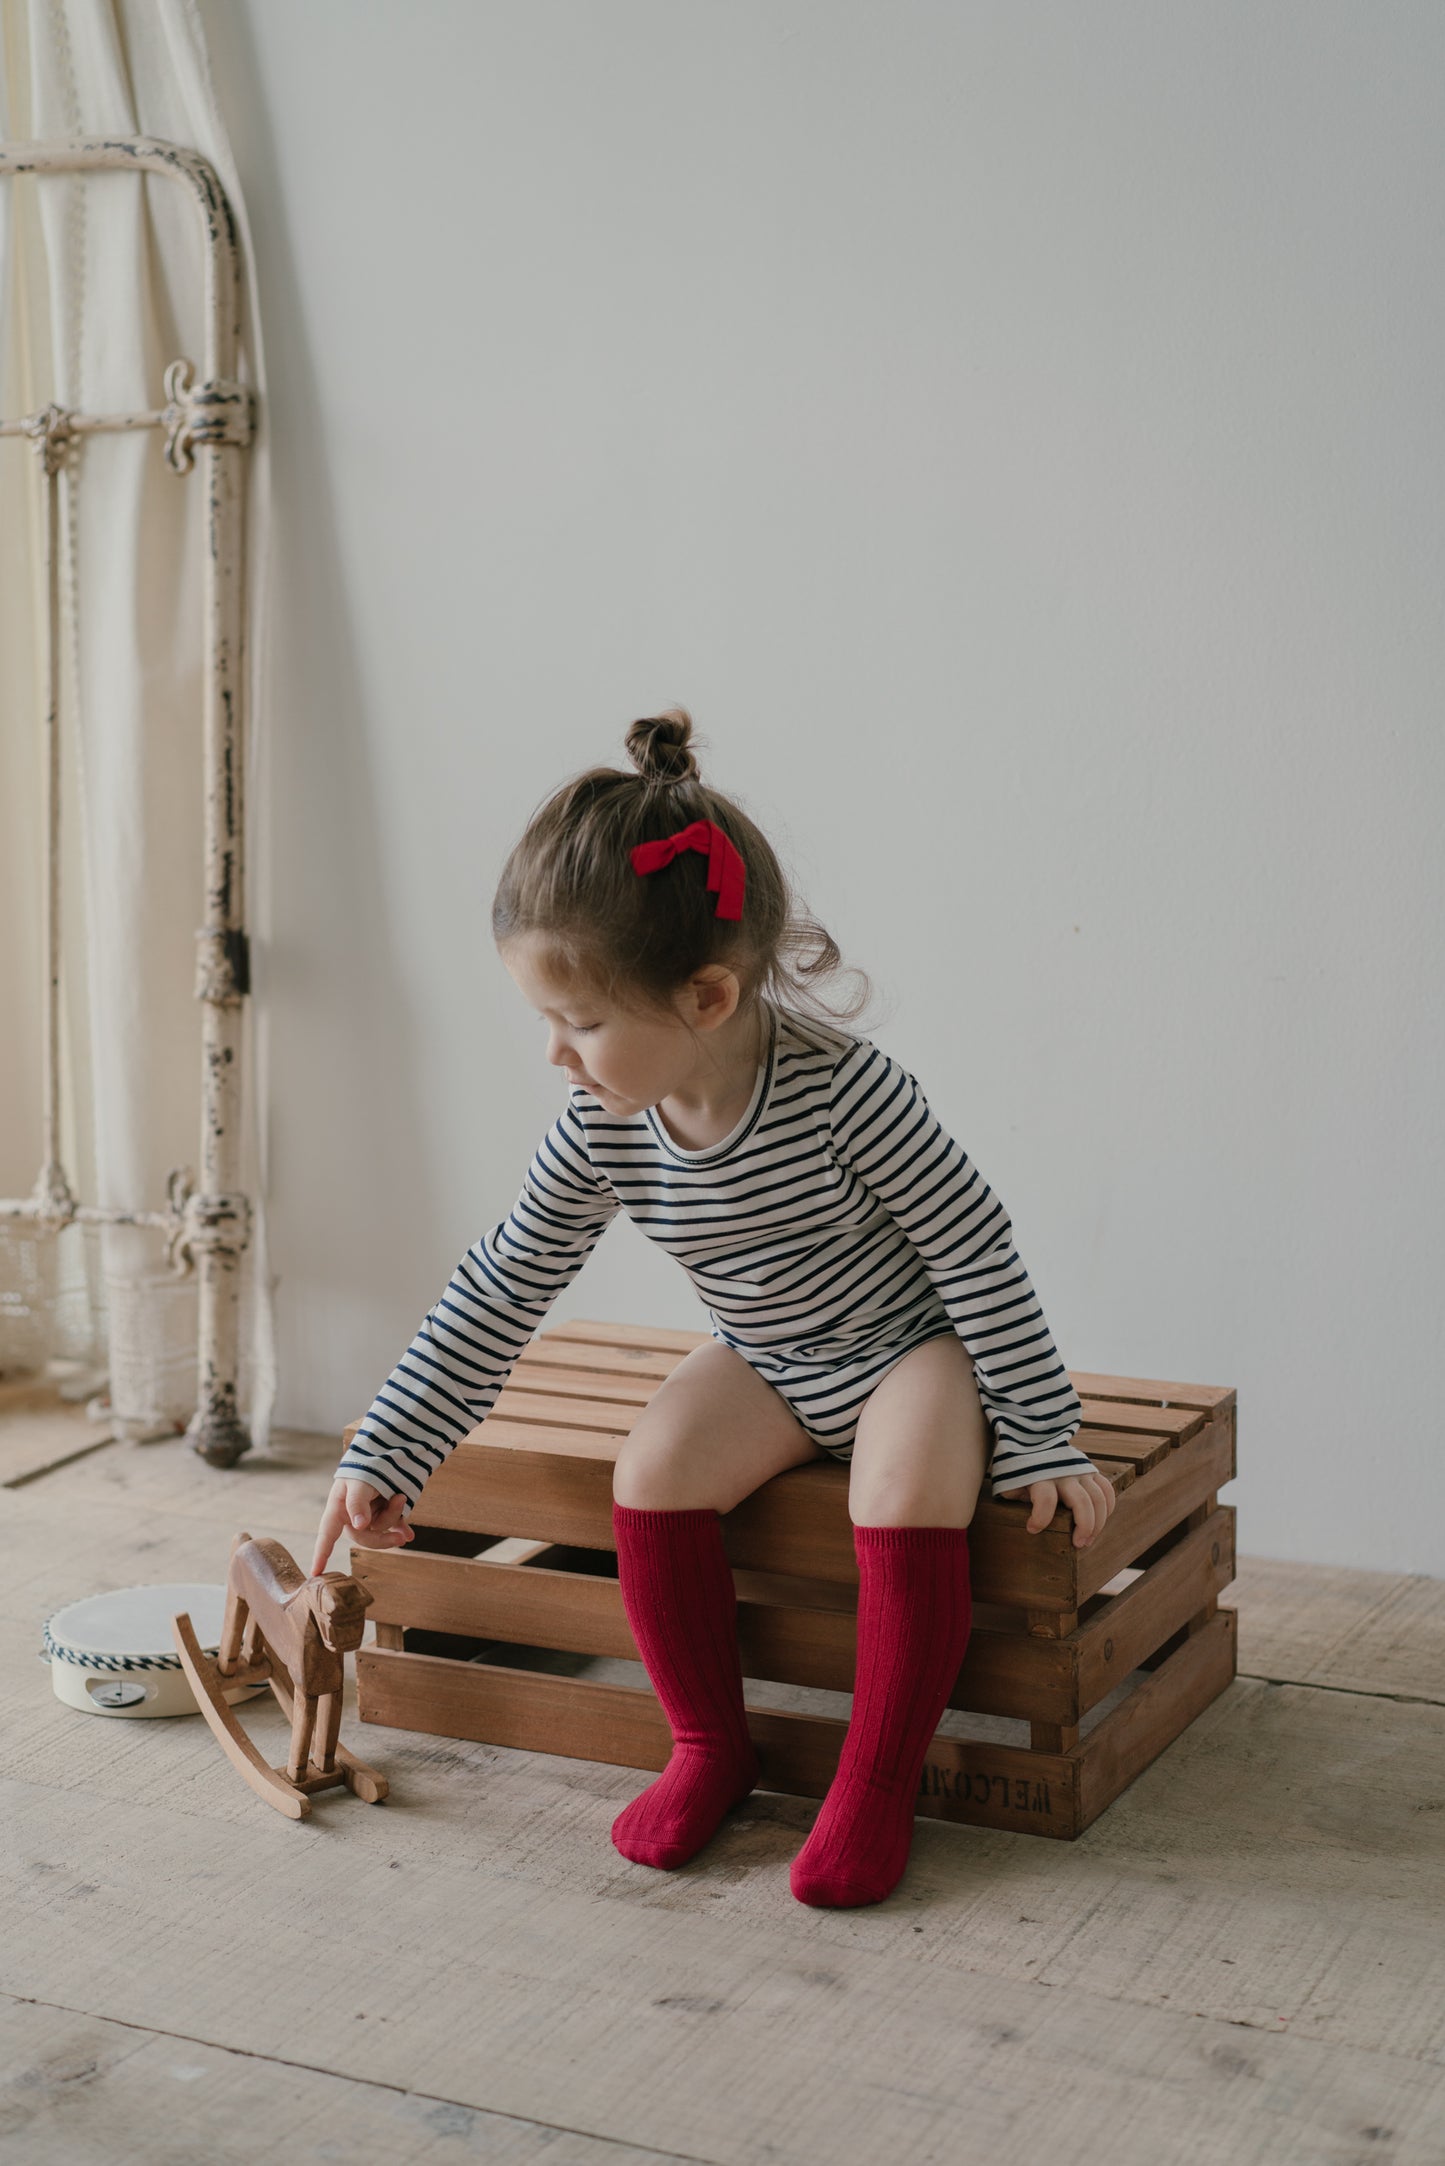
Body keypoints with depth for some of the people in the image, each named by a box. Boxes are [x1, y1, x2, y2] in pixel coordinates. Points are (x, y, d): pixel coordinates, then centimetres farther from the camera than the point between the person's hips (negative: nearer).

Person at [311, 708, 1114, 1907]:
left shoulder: (846, 1092, -31)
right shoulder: (603, 1133, -16)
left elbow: (979, 1255, -22)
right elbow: (497, 1293, -6)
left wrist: (1045, 1442, -19)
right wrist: (386, 1455, -4)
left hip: (914, 1346, -4)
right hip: (766, 1363, 4)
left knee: (908, 1495, -33)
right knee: (655, 1468, -22)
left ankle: (878, 1778, -14)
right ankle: (712, 1744, -3)